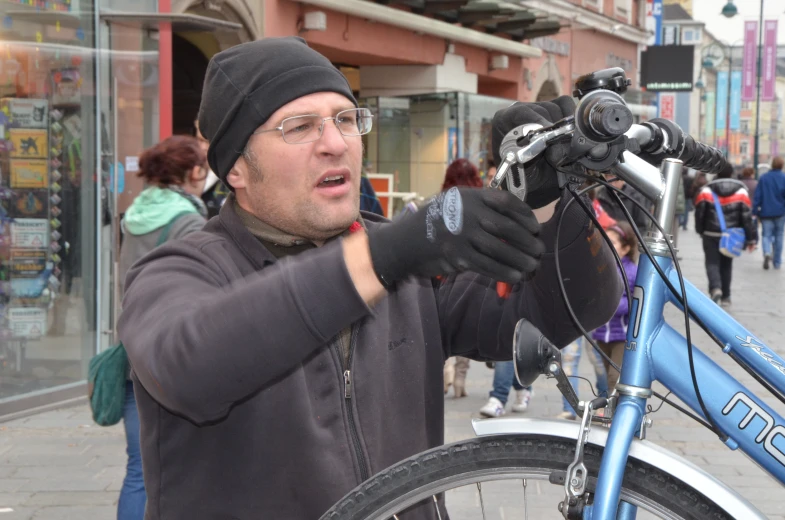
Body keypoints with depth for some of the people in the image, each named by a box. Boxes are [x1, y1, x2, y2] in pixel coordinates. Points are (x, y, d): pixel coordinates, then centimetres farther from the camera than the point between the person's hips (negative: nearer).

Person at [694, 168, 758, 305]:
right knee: (726, 264, 15)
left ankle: (715, 288, -24)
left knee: (712, 263, 2)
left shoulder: (707, 190, -6)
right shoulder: (741, 191, -2)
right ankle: (725, 296, 19)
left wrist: (700, 230, 16)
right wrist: (751, 238, 2)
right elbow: (747, 216, -3)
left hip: (711, 235, -2)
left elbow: (699, 212, -1)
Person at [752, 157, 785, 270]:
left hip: (766, 212, 0)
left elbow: (757, 196, -2)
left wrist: (755, 211, 0)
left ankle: (767, 253, -27)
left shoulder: (763, 178, 0)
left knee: (766, 235, 3)